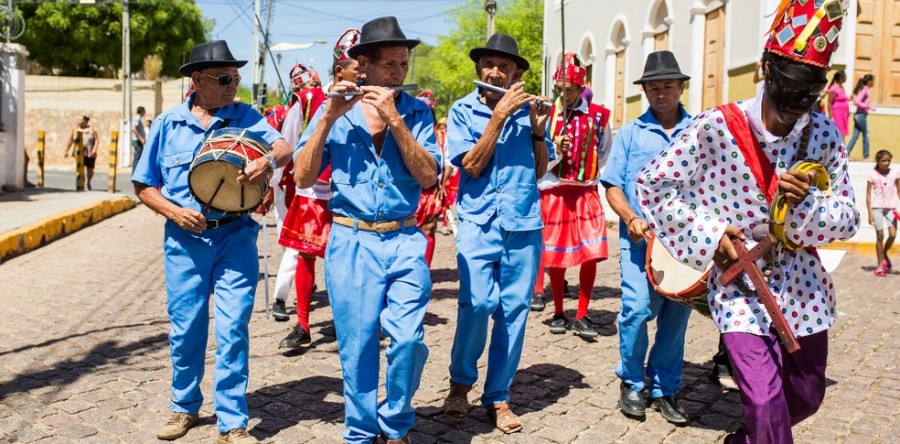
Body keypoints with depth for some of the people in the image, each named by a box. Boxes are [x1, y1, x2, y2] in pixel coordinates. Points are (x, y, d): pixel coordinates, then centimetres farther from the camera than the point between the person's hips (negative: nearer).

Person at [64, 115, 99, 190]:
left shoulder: (91, 129, 1)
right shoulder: (75, 129, 6)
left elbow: (97, 140, -4)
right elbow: (70, 141, 7)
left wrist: (94, 150, -17)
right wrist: (66, 151, 4)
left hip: (90, 154, 0)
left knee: (90, 170, 7)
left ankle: (88, 182, 34)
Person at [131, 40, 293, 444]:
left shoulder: (245, 117, 3)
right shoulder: (167, 125, 4)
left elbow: (284, 148, -11)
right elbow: (144, 186, 8)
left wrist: (269, 161, -34)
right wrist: (175, 212, -10)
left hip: (236, 237, -1)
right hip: (185, 240, 1)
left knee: (233, 329, -2)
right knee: (185, 328, 10)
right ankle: (185, 407, 32)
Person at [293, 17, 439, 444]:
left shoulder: (416, 111, 4)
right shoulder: (334, 110, 3)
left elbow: (428, 177, -9)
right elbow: (303, 177, -3)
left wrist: (394, 118, -16)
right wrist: (328, 118, -13)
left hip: (405, 241, 0)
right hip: (350, 242, 0)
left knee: (408, 338, -9)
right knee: (357, 344, 5)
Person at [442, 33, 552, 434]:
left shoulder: (527, 109, 8)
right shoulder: (463, 111, 2)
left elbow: (540, 170, 9)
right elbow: (472, 165, -10)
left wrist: (538, 127, -5)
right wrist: (499, 115, -12)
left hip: (524, 224, 3)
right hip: (479, 221, -2)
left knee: (514, 310, 4)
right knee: (477, 303, -16)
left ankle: (498, 397, 19)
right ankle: (460, 382, 10)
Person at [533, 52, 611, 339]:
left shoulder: (598, 116, 1)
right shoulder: (547, 115, -2)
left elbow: (605, 154, 16)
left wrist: (593, 178, 10)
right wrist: (555, 149, -19)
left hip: (586, 193, 1)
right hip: (554, 192, -1)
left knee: (591, 255, -6)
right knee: (555, 256, 6)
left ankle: (581, 317, 7)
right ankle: (558, 314, 21)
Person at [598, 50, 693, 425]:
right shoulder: (630, 133, 8)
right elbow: (613, 185, 4)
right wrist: (630, 218, -13)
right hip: (641, 237, -1)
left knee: (677, 315, 6)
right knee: (638, 308, -13)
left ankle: (664, 389, 22)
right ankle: (631, 382, 10)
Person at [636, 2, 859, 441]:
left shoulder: (826, 136, -3)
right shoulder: (717, 128, -15)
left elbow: (847, 218, 1)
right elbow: (651, 182, -9)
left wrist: (807, 204, -21)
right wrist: (708, 234, -15)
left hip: (803, 288, 5)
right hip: (738, 283, -5)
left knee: (805, 398, 20)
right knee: (766, 403, -15)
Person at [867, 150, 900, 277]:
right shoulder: (872, 175, -4)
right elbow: (868, 194, -2)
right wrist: (870, 213, -6)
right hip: (877, 208, -2)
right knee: (880, 235, -2)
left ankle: (884, 254, 21)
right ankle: (880, 265, 7)